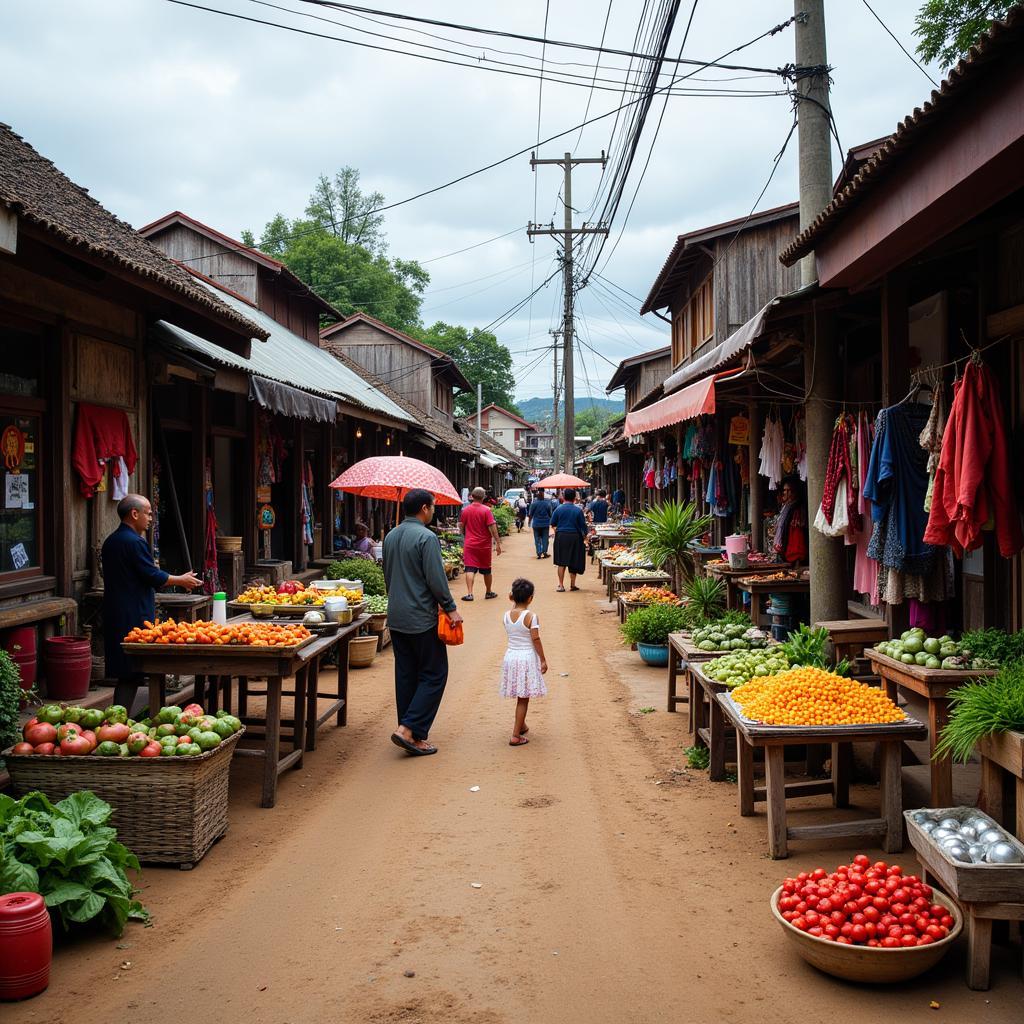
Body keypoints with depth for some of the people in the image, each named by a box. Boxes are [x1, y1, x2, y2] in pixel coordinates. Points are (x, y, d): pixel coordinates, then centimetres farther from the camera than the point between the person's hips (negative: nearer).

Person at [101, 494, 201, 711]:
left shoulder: (111, 541, 16)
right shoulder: (135, 542, -15)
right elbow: (153, 576, -15)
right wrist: (181, 580, -1)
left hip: (114, 617, 10)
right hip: (134, 618, -10)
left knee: (125, 674, 12)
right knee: (131, 676, -5)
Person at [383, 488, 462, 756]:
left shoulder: (390, 537, 11)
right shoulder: (426, 537, -15)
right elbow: (436, 579, -18)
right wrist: (451, 608, -9)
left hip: (396, 618, 8)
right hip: (422, 619, -8)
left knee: (406, 675, 11)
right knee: (433, 675, 1)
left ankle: (411, 734, 16)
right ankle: (409, 729, -8)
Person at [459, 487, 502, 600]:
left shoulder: (465, 510, -1)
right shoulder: (486, 510, -11)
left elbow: (461, 526, 10)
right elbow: (492, 527, -14)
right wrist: (497, 543, -10)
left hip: (469, 544, 1)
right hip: (484, 544, -1)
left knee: (470, 569, -3)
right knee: (486, 570, 14)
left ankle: (469, 593, -14)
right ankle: (488, 592, 27)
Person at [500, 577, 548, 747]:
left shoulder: (506, 616, -1)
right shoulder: (531, 616, -15)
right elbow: (536, 640, -15)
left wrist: (513, 602, 13)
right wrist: (543, 660, -5)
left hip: (511, 656, 5)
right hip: (527, 658, -5)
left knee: (521, 696, 23)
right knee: (523, 699, 1)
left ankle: (521, 725, 39)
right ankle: (516, 736, 0)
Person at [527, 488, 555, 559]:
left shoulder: (534, 503, -9)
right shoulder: (547, 503, -4)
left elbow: (530, 514, -3)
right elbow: (550, 514, 3)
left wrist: (529, 521, 11)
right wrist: (550, 522, 18)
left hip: (536, 524, -1)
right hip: (545, 524, 1)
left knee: (537, 539, 5)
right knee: (545, 538, 9)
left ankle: (539, 553, -2)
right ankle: (544, 552, 7)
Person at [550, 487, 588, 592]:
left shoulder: (558, 509, -3)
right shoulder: (578, 510, -5)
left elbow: (553, 524, 4)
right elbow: (583, 525, -1)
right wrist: (585, 536, 14)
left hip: (561, 536, 0)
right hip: (575, 537, 0)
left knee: (561, 562, 5)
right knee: (574, 562, 10)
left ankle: (561, 585, 2)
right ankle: (572, 585, 15)